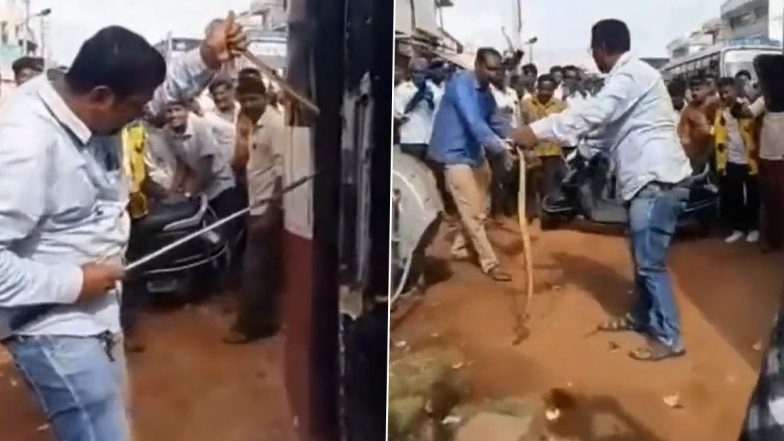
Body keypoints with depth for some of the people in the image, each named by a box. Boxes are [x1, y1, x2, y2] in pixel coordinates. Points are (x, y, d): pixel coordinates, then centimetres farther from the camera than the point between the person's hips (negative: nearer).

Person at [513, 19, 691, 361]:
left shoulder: (630, 75, -15)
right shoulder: (629, 75, 18)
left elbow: (592, 114, -25)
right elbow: (601, 117, 20)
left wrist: (538, 131, -23)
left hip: (657, 179, -11)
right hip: (648, 177, 11)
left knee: (650, 261, -6)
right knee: (642, 256, 19)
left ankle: (668, 338, 2)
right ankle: (642, 317, 32)